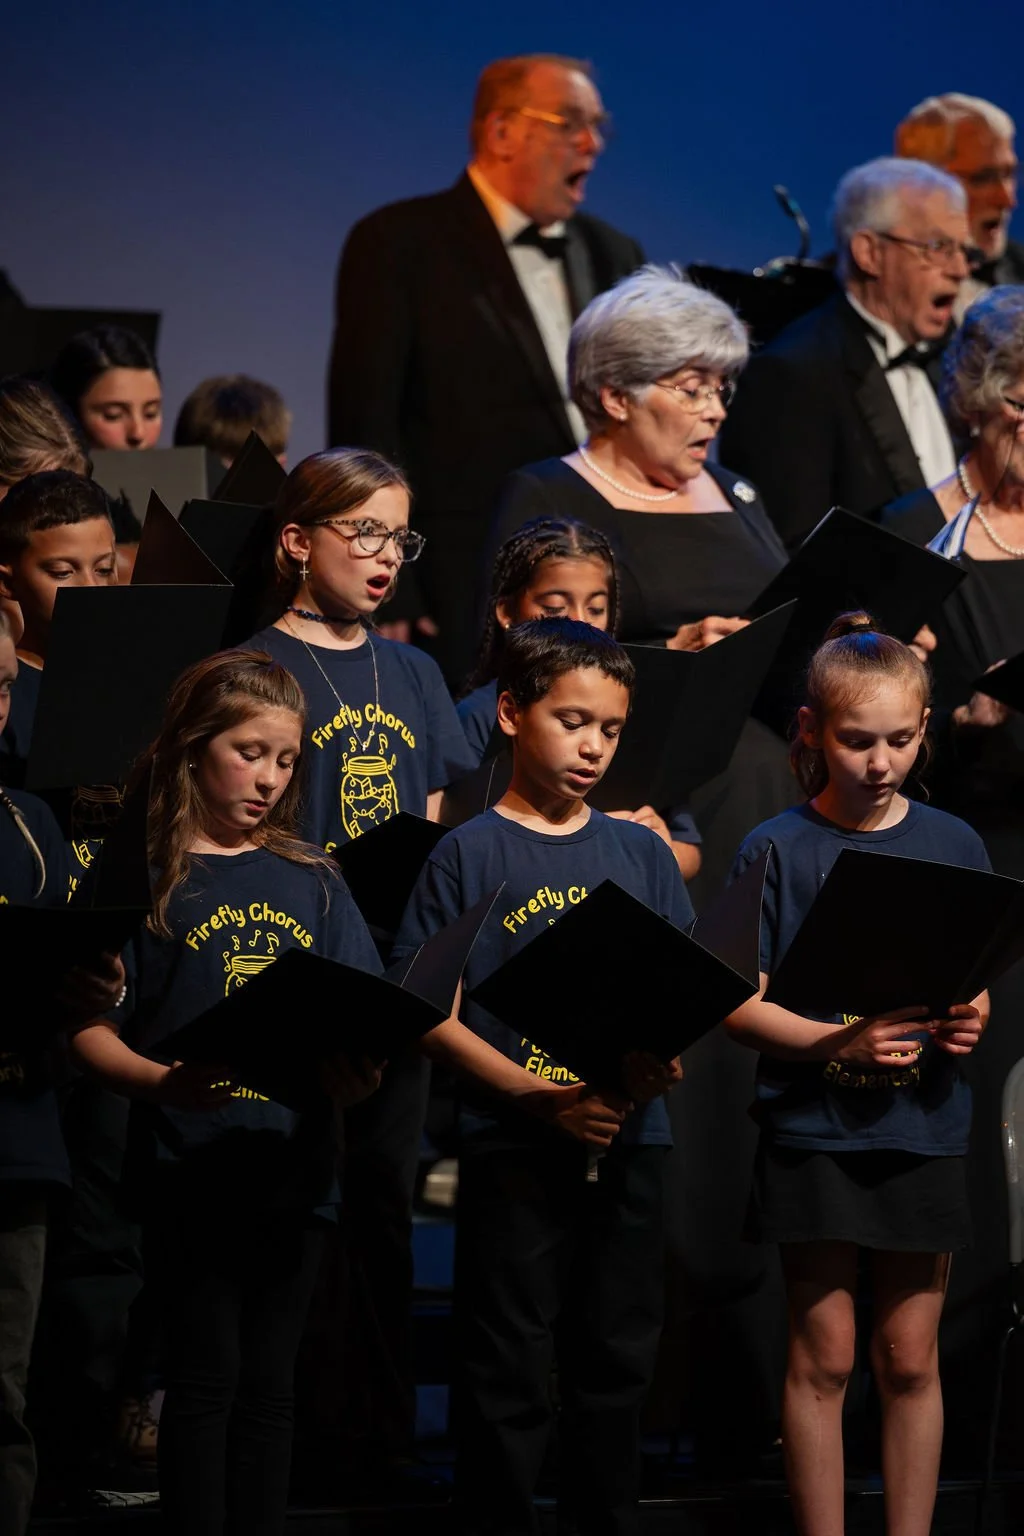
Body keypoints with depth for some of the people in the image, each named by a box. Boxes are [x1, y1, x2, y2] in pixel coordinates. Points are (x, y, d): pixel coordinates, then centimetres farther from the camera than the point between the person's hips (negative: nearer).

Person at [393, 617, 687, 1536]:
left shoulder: (639, 854, 10)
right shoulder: (469, 856, -2)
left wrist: (664, 1055, -10)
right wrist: (512, 1075, -19)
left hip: (629, 1138, 4)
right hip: (512, 1144, -4)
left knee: (617, 1357, 12)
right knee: (510, 1367, 0)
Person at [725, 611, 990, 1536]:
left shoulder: (954, 845, 4)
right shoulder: (778, 851, -4)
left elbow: (975, 983, 10)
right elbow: (739, 1006, -7)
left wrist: (968, 1024, -13)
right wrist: (840, 1043, -21)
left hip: (924, 1128, 2)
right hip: (814, 1129, -2)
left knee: (911, 1357, 7)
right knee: (824, 1358, 2)